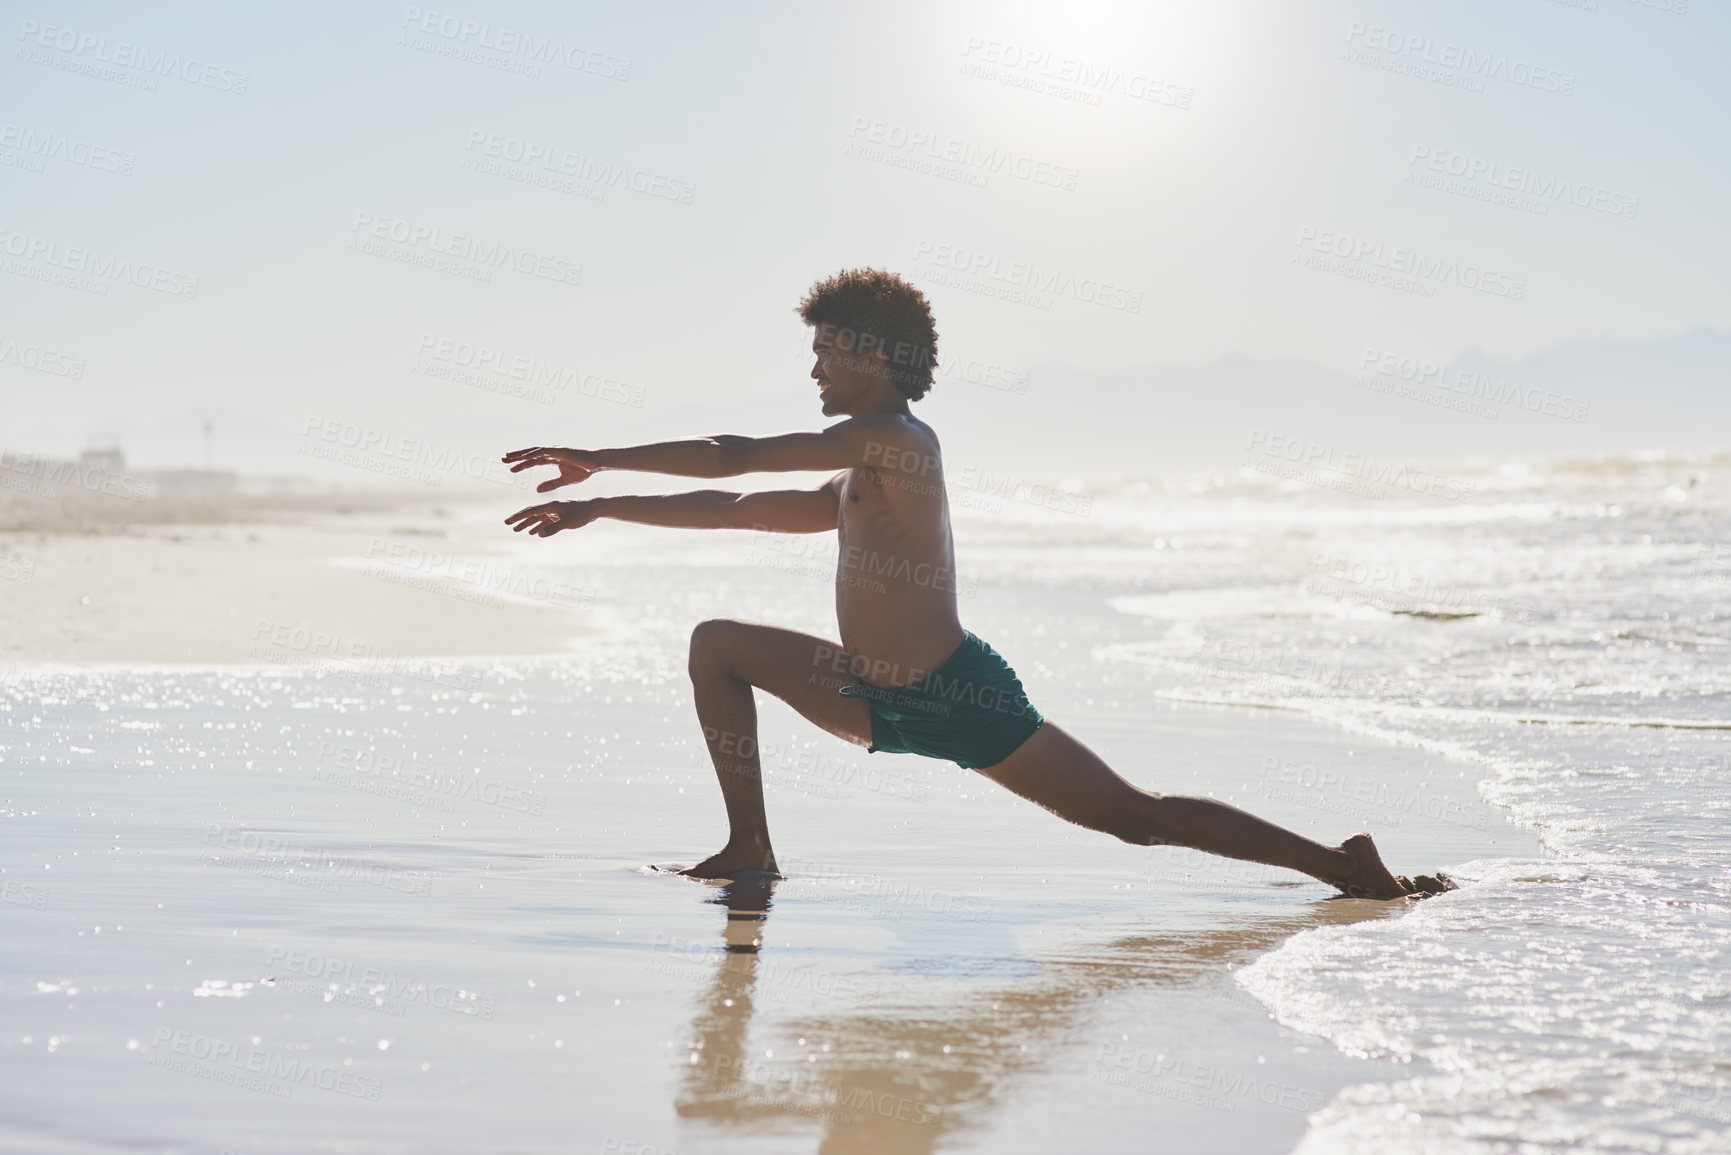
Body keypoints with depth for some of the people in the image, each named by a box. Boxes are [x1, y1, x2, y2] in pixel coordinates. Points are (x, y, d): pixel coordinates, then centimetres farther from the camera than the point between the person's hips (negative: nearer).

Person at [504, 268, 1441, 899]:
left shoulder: (892, 439, -16)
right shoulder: (851, 486, 14)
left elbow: (730, 459, -18)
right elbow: (734, 508, 23)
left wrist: (597, 460, -8)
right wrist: (599, 509, 22)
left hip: (961, 701, -9)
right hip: (879, 703, 9)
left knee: (1135, 817, -7)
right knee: (716, 646, 8)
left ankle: (1343, 868, -3)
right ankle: (749, 850, 8)